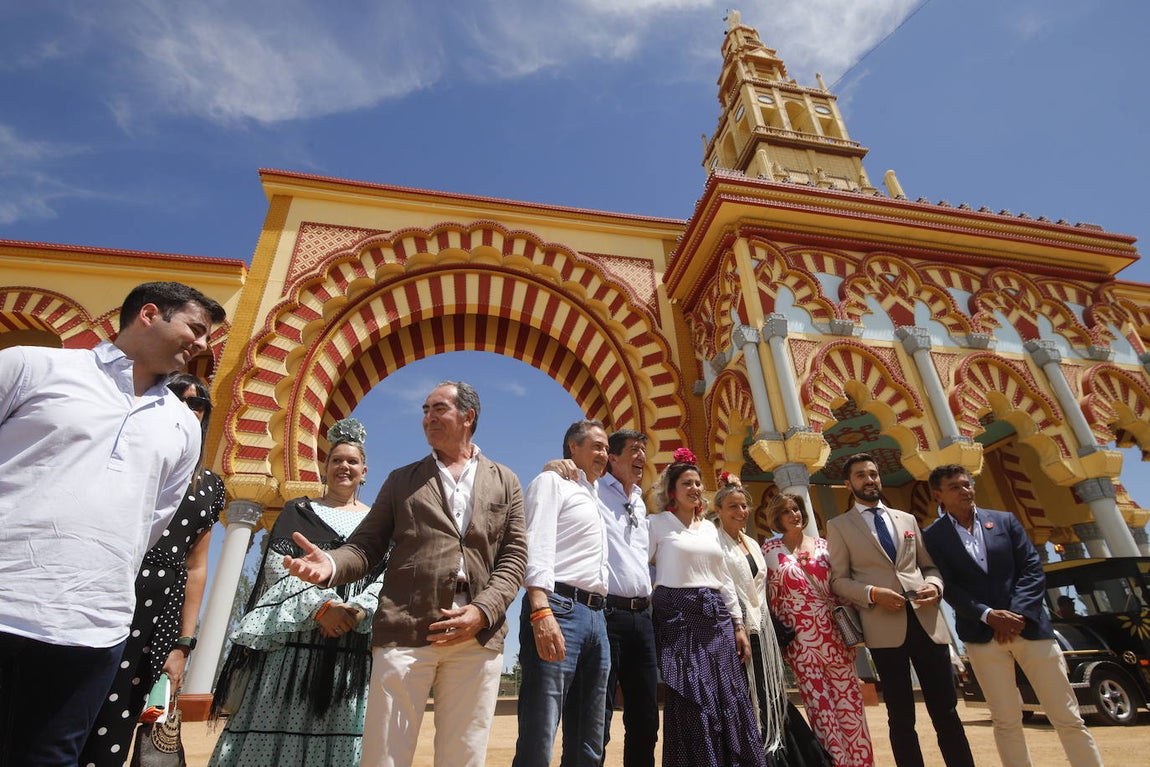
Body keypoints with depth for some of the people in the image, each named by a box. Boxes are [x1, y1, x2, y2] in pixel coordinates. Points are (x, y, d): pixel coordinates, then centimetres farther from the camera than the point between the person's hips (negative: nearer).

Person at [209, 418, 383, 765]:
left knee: (338, 729, 1)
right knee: (275, 723, 0)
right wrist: (320, 606, -14)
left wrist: (358, 610, -16)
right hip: (294, 636, 0)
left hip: (353, 643, 0)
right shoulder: (297, 511, 11)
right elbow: (278, 566, -1)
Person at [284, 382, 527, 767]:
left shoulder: (505, 482, 12)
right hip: (405, 633, 0)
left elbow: (514, 556, 5)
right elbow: (367, 545, 10)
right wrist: (331, 563, -12)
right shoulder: (401, 480, 16)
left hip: (479, 636, 0)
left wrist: (482, 611, -9)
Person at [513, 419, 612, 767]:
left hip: (596, 617, 8)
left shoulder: (595, 499, 27)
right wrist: (541, 612, -24)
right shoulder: (552, 481, 3)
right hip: (559, 609, -8)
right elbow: (537, 547, -12)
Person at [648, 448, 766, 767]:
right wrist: (650, 617, -12)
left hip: (716, 616, 6)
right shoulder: (658, 523, -2)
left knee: (730, 699, 6)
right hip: (679, 615, -5)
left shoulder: (710, 528, 16)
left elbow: (724, 579, 17)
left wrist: (738, 625, 13)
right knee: (692, 702, -2)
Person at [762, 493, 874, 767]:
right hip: (800, 638, -2)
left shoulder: (822, 544, 6)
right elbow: (770, 595, 1)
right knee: (819, 704, 4)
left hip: (834, 633, 2)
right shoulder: (771, 549, -1)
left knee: (849, 699, 7)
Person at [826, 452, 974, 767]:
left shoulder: (907, 519, 16)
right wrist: (872, 593, -17)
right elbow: (838, 579, -1)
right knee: (901, 717, 7)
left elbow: (930, 565, 17)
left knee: (946, 710, 9)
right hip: (884, 624, -3)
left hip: (927, 620, 3)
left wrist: (934, 585, -4)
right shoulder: (839, 526, 3)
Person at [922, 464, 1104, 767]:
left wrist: (1019, 614, -10)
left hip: (1029, 625, 2)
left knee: (1067, 717, 7)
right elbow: (948, 587, -4)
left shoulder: (1005, 521, 8)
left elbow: (1033, 569, 2)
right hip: (982, 634, -2)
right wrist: (988, 615, -16)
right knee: (1006, 721, 6)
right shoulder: (933, 536, 1)